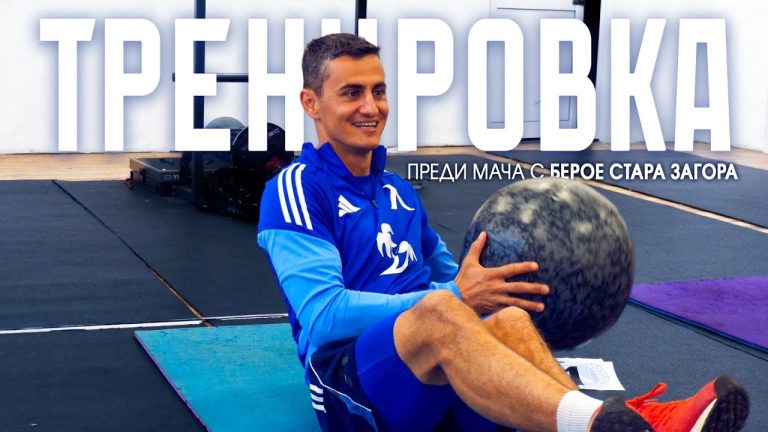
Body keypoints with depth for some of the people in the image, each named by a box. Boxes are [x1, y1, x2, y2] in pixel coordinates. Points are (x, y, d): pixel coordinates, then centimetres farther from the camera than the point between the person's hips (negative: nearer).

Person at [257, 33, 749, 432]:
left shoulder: (399, 192, 24)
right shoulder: (296, 190, 0)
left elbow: (446, 275, 28)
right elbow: (323, 314, -13)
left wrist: (501, 286, 4)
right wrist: (454, 294, -21)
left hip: (433, 384, 6)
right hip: (350, 382, -5)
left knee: (508, 322, -30)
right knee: (439, 312, -38)